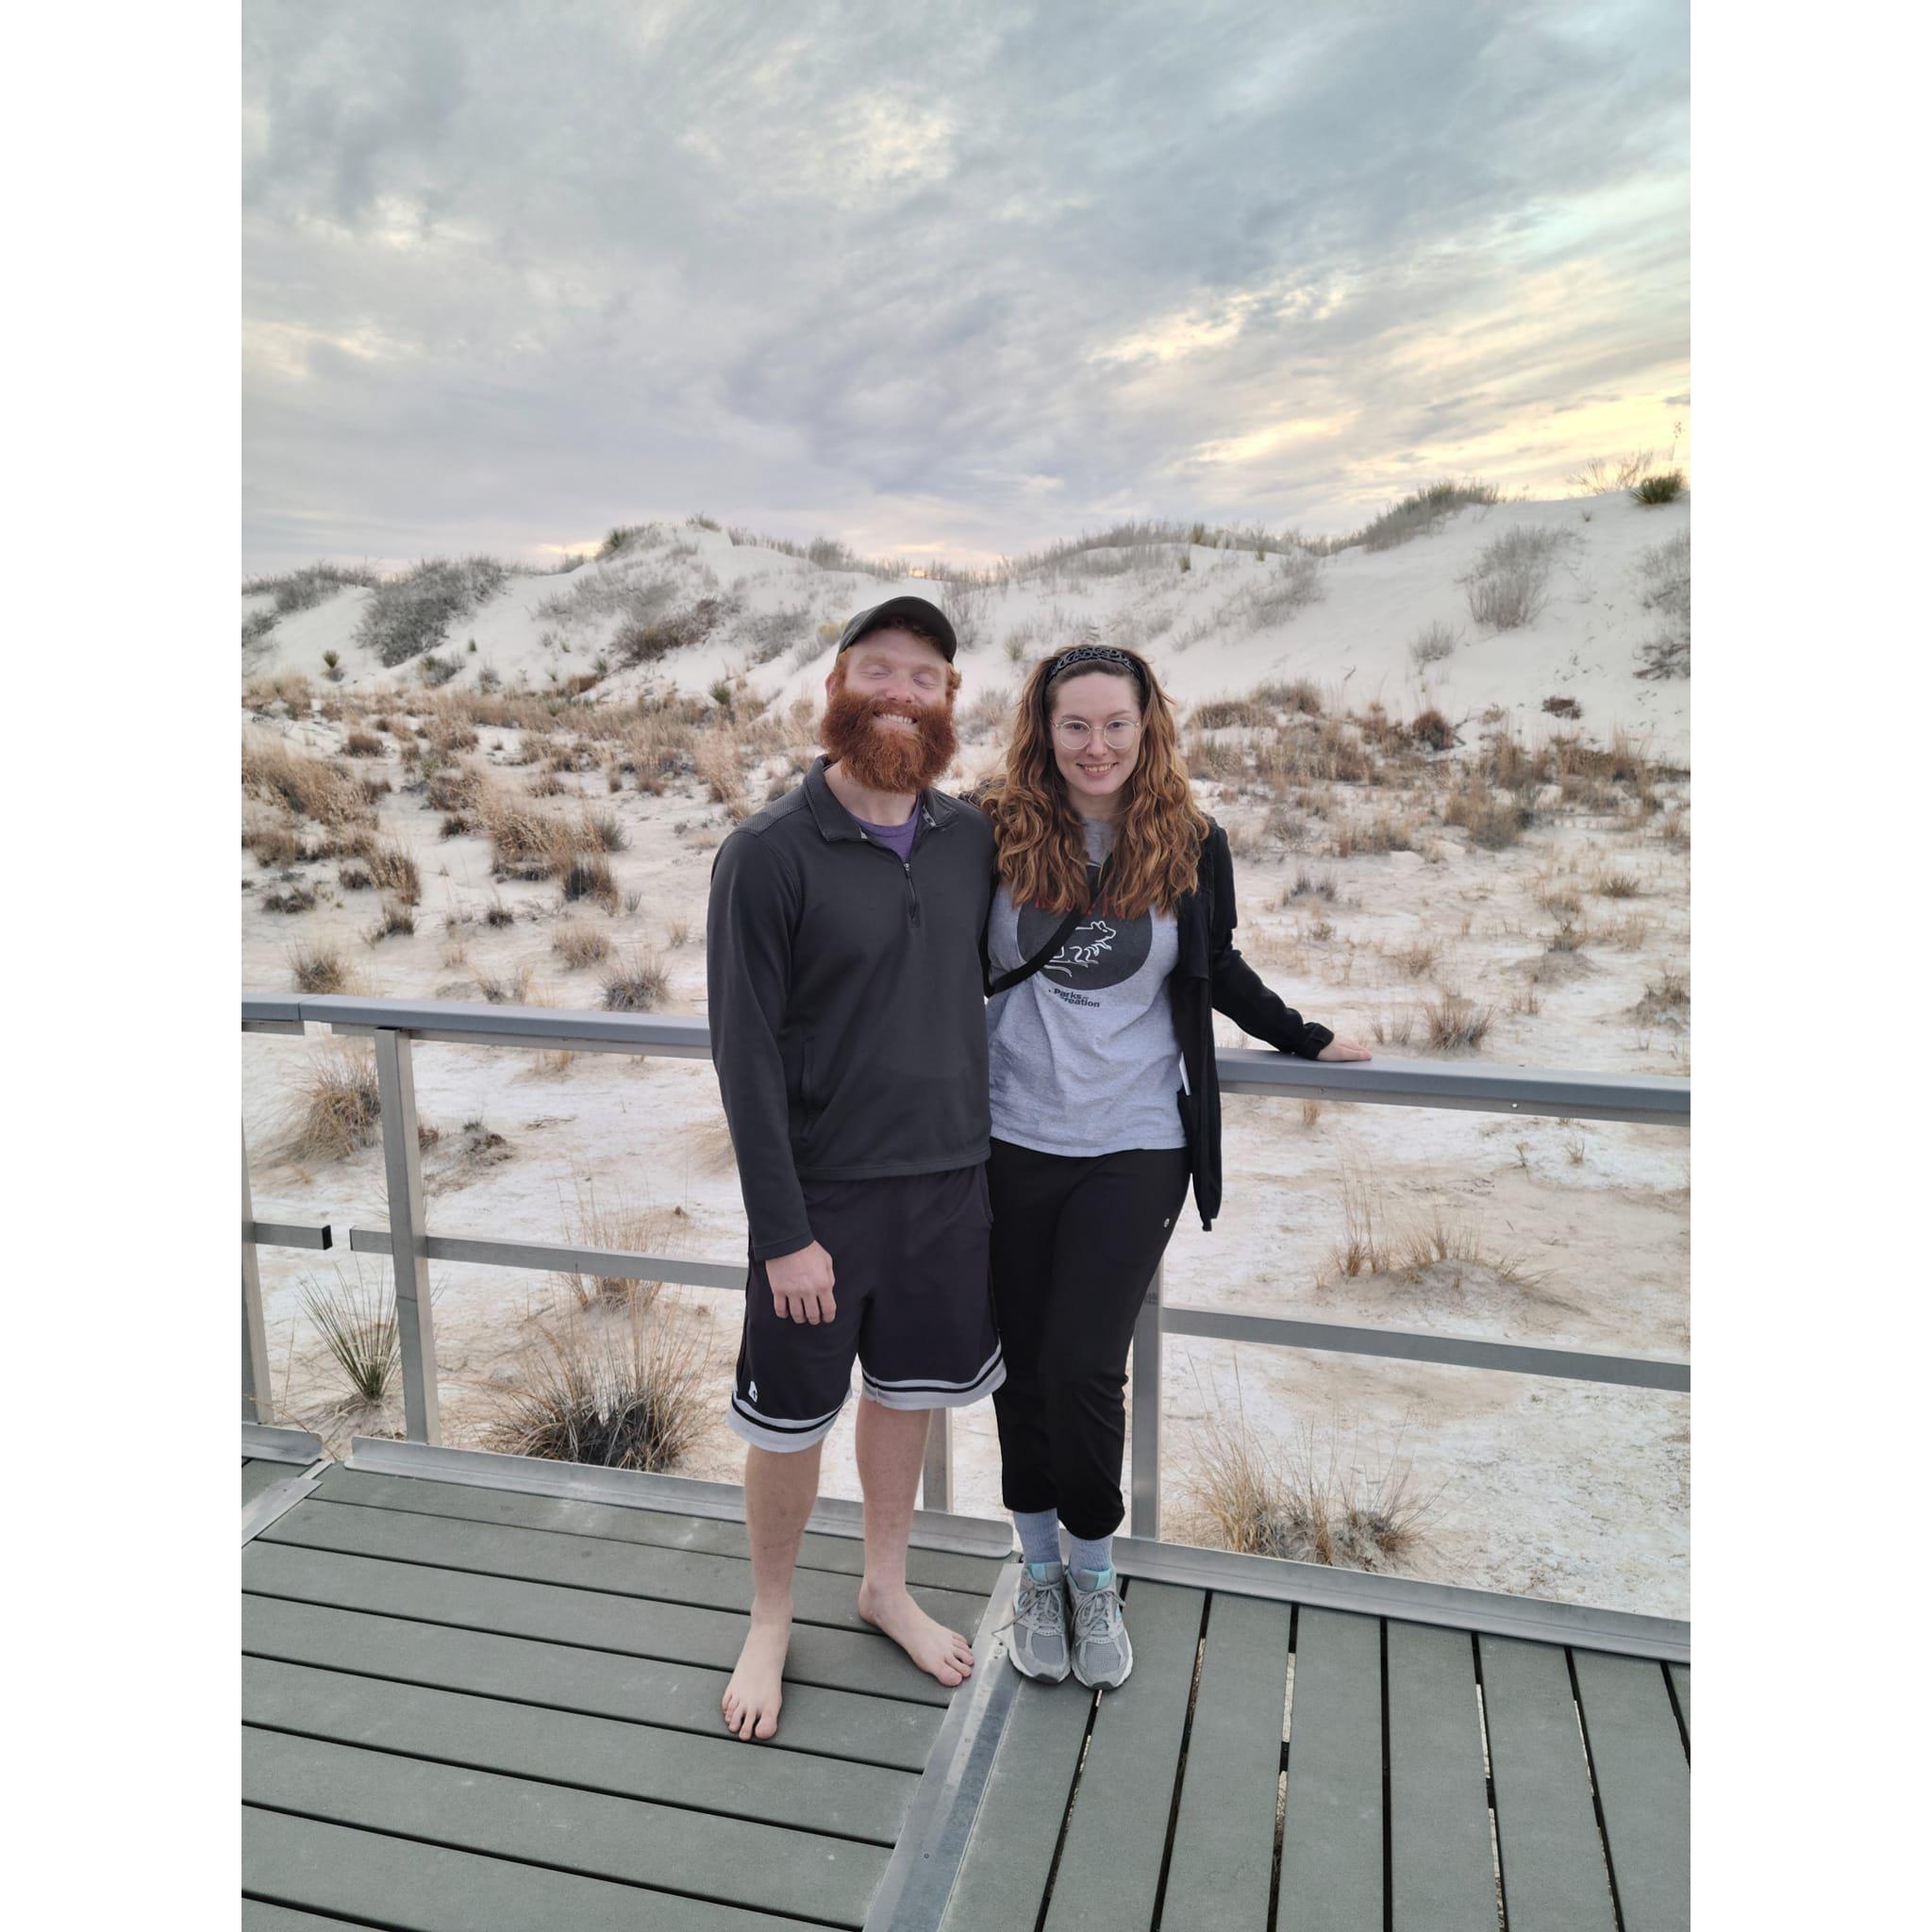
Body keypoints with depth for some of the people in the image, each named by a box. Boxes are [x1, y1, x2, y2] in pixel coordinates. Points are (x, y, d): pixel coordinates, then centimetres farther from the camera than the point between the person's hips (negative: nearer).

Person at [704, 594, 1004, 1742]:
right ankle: (772, 1622, 37)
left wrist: (996, 1157, 8)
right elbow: (747, 1053, -13)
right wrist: (784, 1231, -15)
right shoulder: (769, 853, -13)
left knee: (908, 1392, 20)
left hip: (953, 1180, 4)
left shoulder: (973, 839, 0)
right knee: (793, 1422, 11)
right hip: (825, 1191, -4)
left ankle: (887, 1586, 45)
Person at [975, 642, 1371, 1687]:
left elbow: (1218, 970, 15)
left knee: (1082, 1366, -5)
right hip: (1012, 1141, 1)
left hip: (1134, 1146, -1)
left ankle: (1095, 1574, 23)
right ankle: (1039, 1568, 34)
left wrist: (1310, 1040, 18)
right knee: (1021, 1364, 10)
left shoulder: (1191, 844, -1)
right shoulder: (998, 831, -4)